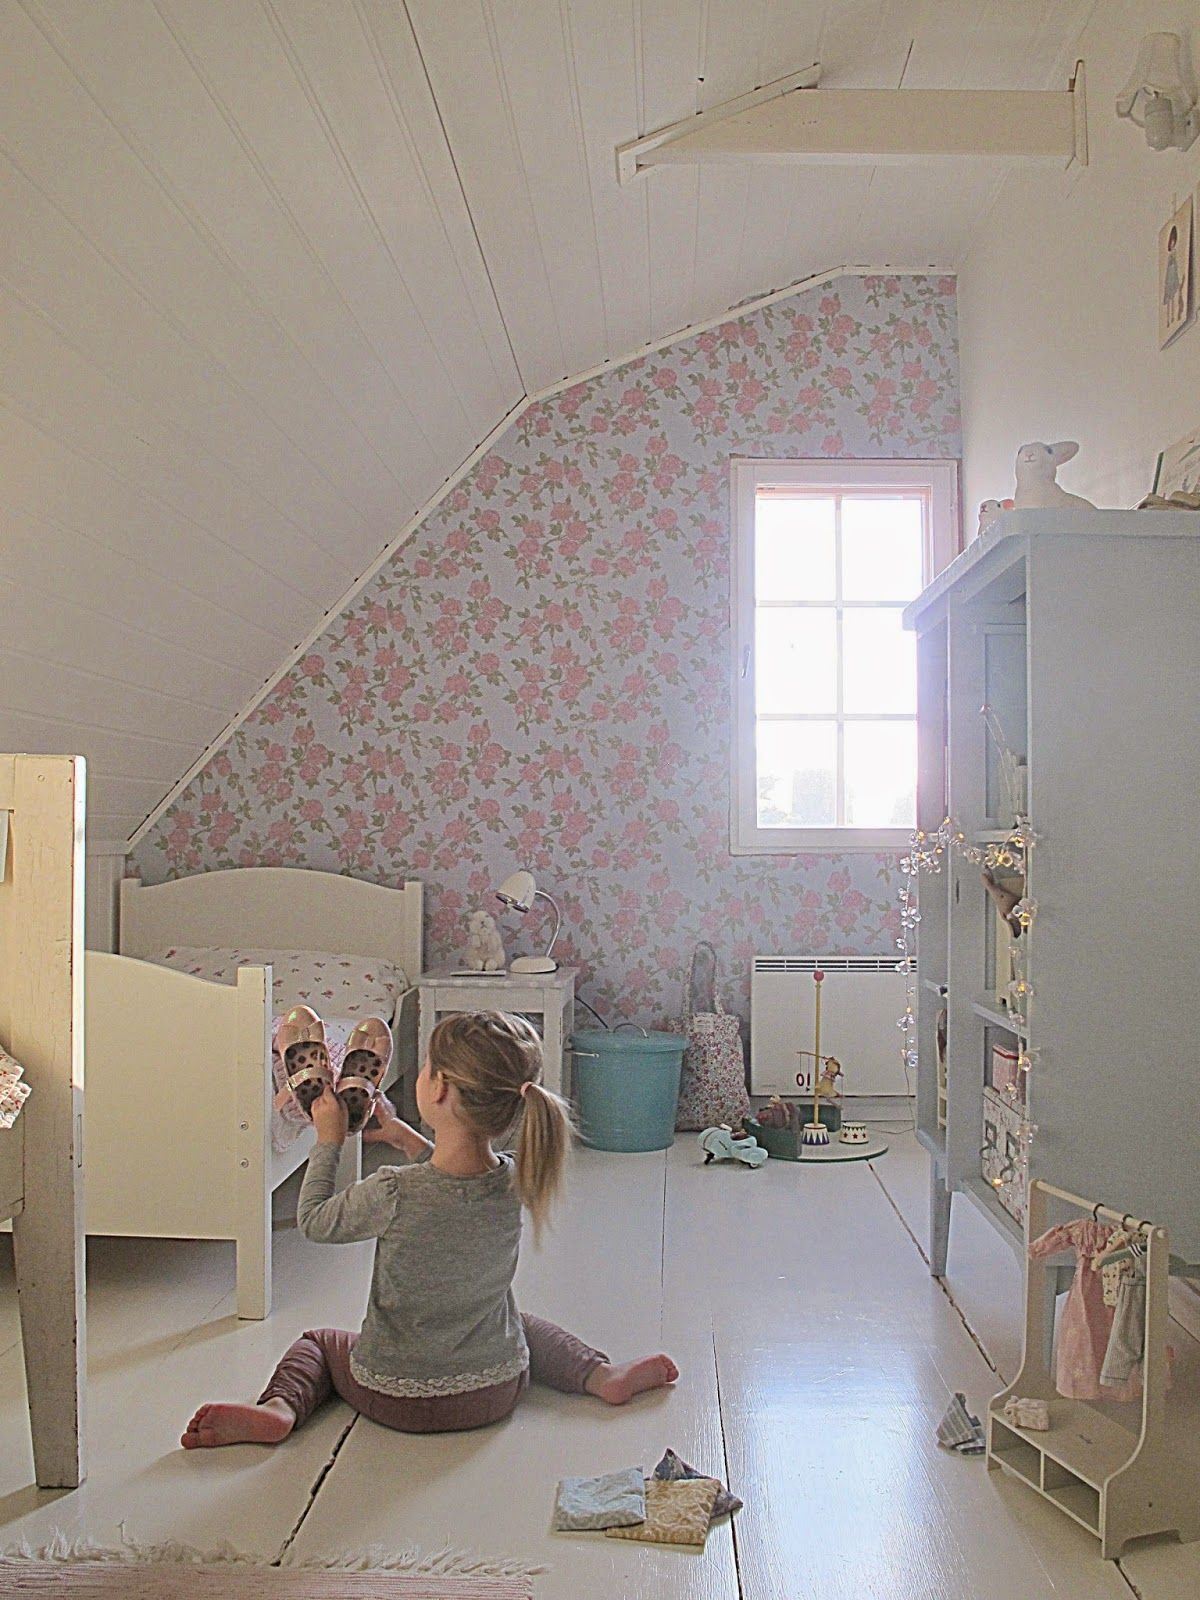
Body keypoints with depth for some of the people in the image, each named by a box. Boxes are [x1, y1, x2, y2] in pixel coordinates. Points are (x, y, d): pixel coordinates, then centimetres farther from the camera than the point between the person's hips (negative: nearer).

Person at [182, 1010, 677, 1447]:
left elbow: (314, 1222, -8)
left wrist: (329, 1141, 1)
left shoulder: (392, 1193, -30)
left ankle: (277, 1407, 2)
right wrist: (407, 1138, 7)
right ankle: (603, 1375, 18)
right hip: (496, 1395, 3)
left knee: (318, 1342, 27)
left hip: (398, 1400, -3)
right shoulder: (515, 1181, -16)